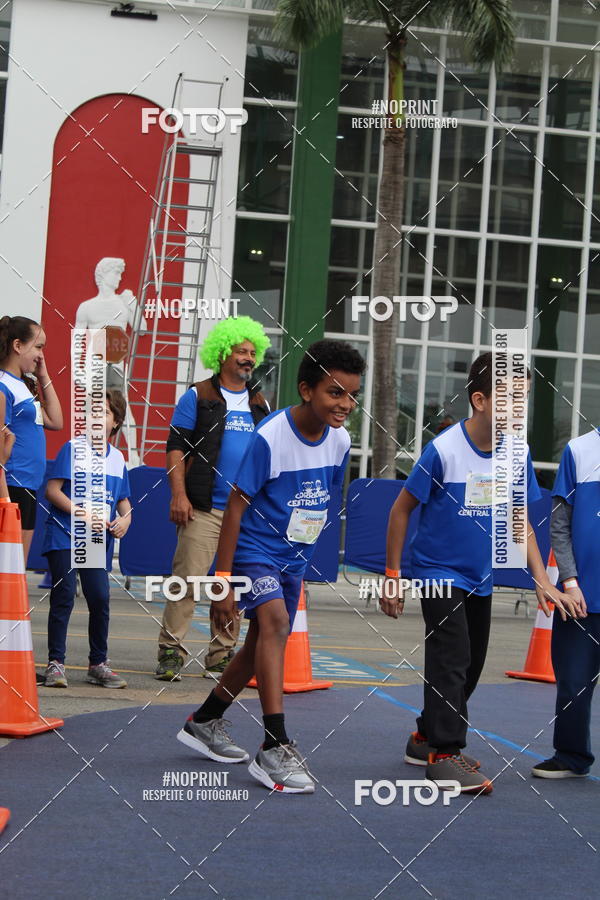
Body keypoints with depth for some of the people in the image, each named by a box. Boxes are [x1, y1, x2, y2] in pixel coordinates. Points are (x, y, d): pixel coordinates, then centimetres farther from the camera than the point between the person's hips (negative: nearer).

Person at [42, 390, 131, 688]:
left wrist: (124, 519, -2)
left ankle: (98, 664, 15)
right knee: (64, 596, -6)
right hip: (64, 535, -4)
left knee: (100, 599, 1)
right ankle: (55, 662, 2)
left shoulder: (118, 457, 12)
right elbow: (52, 490, -9)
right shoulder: (73, 448, -3)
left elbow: (123, 500, 20)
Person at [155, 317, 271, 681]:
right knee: (188, 579, -9)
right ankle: (172, 653, -4)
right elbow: (176, 447, -2)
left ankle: (222, 655, 13)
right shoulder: (198, 396, 3)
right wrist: (179, 495, -11)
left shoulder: (259, 404, 17)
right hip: (204, 508, -5)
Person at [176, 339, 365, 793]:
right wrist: (223, 580, -20)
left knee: (264, 644, 15)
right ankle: (275, 749, -31)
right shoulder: (270, 437, -22)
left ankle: (204, 722, 36)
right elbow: (236, 505, -18)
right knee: (274, 622, -28)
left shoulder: (340, 440, -3)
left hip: (293, 557, 7)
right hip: (254, 548, -7)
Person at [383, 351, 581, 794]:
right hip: (438, 572, -6)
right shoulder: (444, 450, -20)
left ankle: (427, 738, 31)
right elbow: (401, 510, -10)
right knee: (452, 659, -14)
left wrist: (542, 579, -4)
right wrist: (392, 575, -9)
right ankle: (444, 754, -6)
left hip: (480, 579, 6)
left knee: (470, 665, 14)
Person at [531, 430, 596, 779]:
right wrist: (570, 581, -5)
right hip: (582, 595, 1)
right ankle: (572, 757, 22)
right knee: (573, 681, 7)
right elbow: (559, 525, 3)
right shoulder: (578, 451, 3)